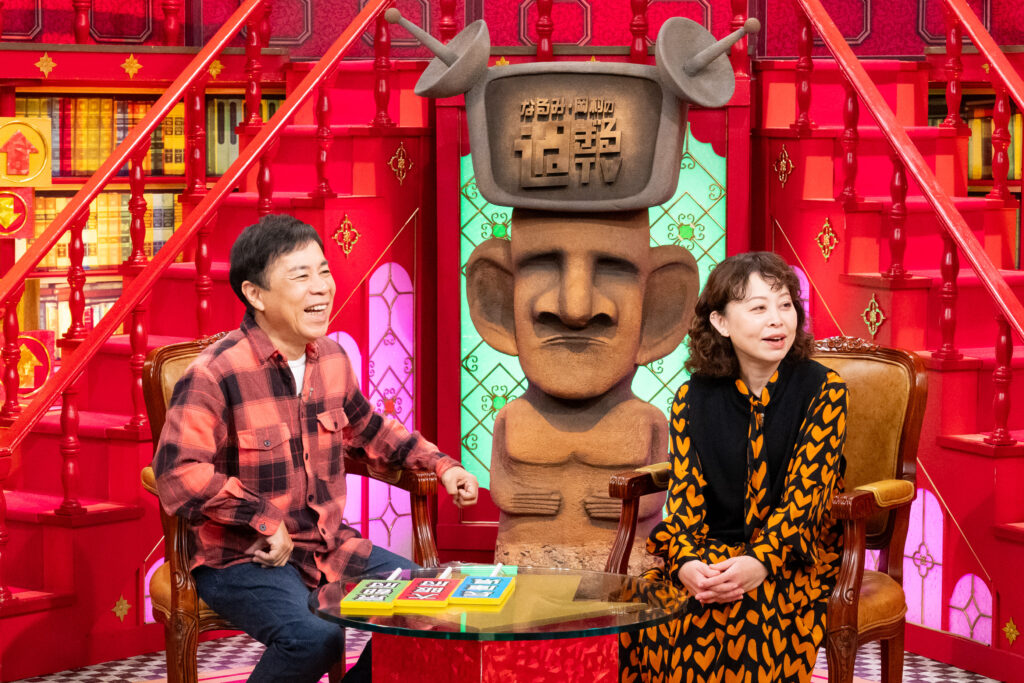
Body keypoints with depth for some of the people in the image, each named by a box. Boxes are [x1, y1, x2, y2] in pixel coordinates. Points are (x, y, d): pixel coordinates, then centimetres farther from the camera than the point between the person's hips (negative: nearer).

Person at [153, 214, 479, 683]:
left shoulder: (332, 359, 7)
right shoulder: (215, 374, -17)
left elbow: (367, 430, 26)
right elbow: (178, 472, -27)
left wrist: (439, 466, 17)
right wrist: (264, 520, -25)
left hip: (330, 546, 8)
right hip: (242, 558, -8)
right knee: (314, 637, -32)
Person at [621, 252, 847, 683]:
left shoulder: (823, 390, -3)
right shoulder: (694, 398, 5)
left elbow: (804, 494, -11)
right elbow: (685, 495, 0)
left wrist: (759, 564, -28)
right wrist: (686, 562, -23)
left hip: (794, 556, -2)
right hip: (712, 553, 2)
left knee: (748, 610, -34)